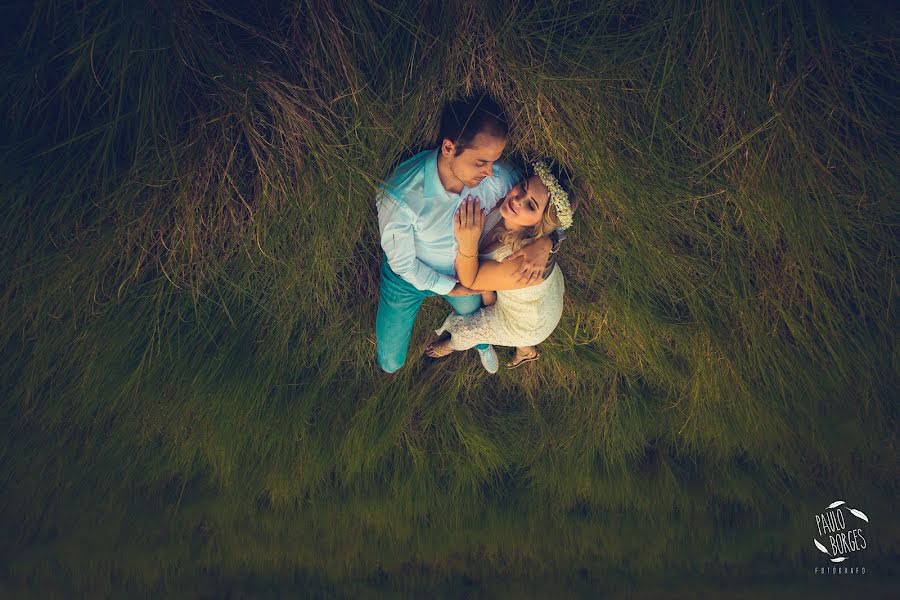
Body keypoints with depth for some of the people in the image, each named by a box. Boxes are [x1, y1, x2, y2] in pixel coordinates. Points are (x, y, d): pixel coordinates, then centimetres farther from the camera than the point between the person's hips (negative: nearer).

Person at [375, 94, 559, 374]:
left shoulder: (497, 177, -33)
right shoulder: (400, 196, -43)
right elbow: (402, 262, -26)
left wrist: (545, 244, -38)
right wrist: (450, 288, -19)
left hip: (461, 273, 3)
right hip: (408, 277, -3)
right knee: (390, 363, 15)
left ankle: (481, 344, 70)